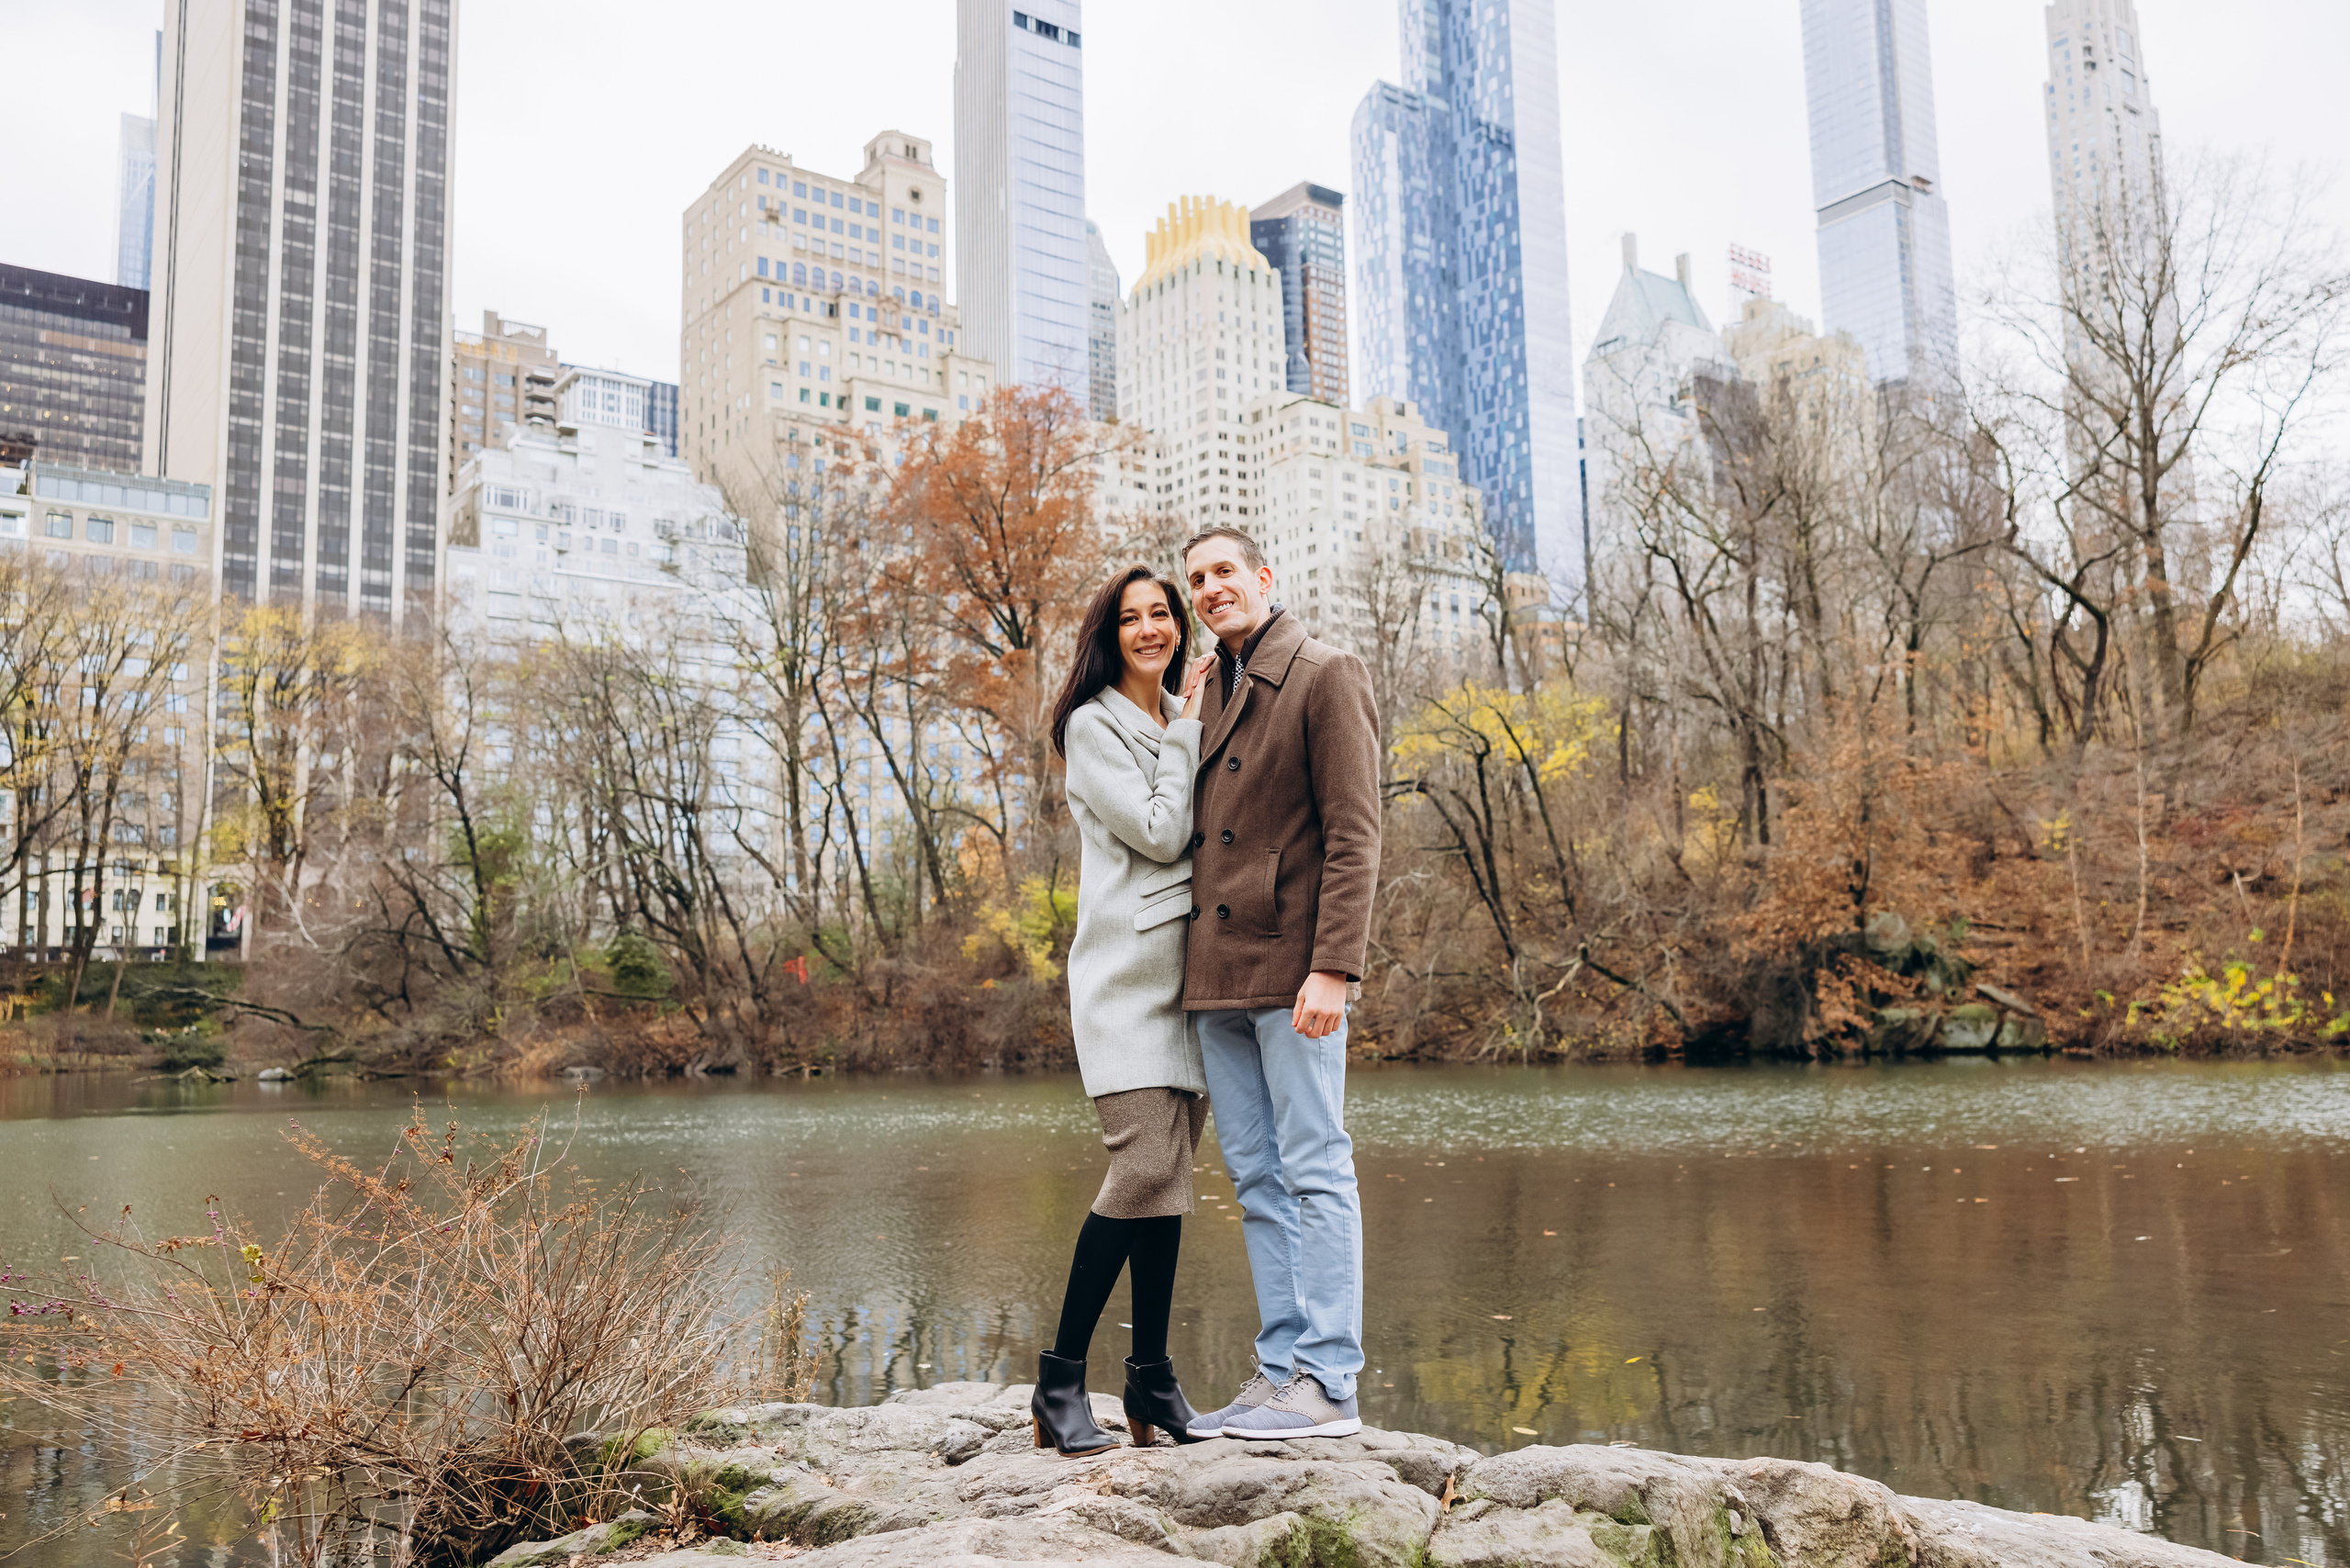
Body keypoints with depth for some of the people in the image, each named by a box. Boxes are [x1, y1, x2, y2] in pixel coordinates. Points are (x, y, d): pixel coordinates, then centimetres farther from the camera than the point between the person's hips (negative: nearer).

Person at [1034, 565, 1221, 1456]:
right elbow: (1159, 833, -10)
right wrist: (1188, 732, -3)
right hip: (1127, 970, -7)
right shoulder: (1094, 725, -2)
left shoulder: (1183, 724, 19)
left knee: (1169, 1174, 6)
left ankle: (1152, 1379, 14)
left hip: (1192, 966, 7)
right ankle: (1059, 1381, -5)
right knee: (1145, 1166, -16)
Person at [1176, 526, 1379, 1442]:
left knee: (1314, 1172, -4)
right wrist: (1194, 970, 12)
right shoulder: (1211, 697, 21)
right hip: (1215, 976, 8)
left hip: (1290, 969, -8)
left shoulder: (1325, 677, -2)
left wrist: (1333, 967, -19)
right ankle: (1282, 1369, 16)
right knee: (1256, 1179, 9)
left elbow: (1353, 836, -10)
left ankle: (1327, 1384, 1)